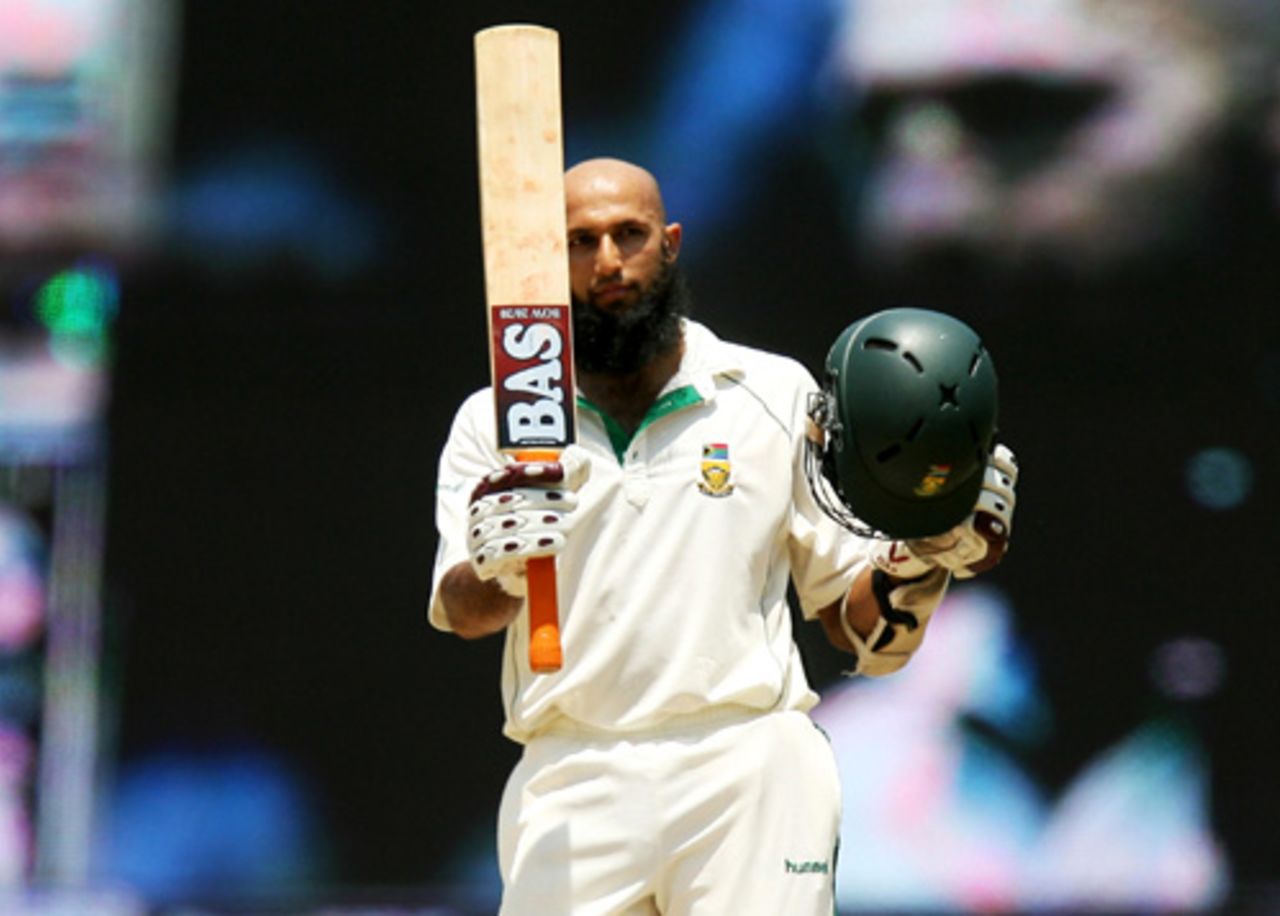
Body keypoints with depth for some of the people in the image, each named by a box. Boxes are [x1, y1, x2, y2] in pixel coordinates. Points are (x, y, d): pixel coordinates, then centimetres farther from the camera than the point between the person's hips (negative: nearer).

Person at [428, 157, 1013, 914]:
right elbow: (462, 611, -4)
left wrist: (923, 558, -7)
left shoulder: (778, 396, 14)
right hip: (570, 786, 1)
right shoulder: (495, 423, 13)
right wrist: (500, 574, -26)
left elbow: (866, 635, 14)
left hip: (752, 774, -1)